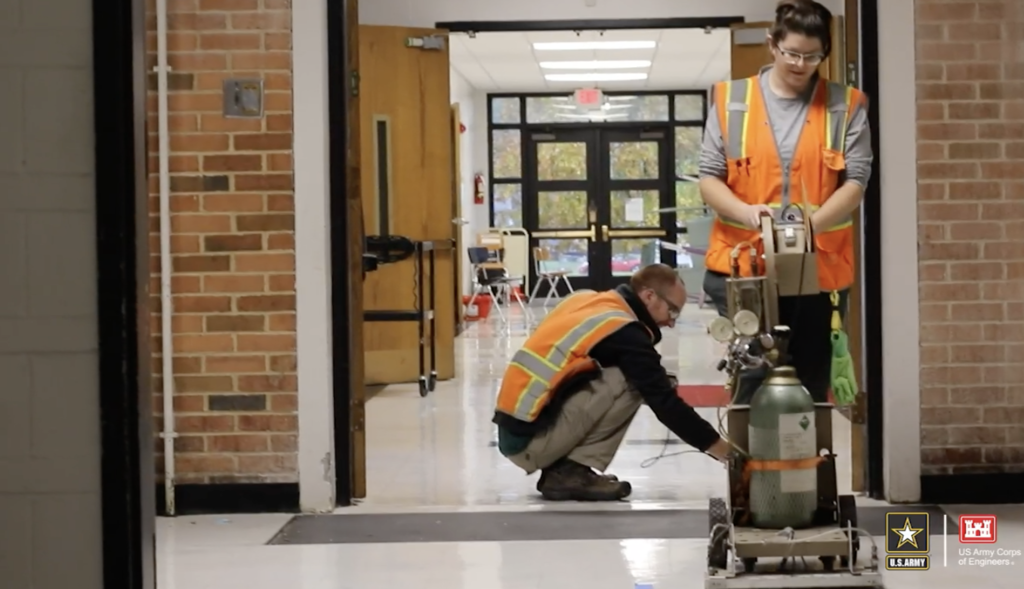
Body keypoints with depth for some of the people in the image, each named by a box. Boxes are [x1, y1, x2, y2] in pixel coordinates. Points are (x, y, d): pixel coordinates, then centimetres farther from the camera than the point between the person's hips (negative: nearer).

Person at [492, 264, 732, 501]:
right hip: (530, 438, -9)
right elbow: (666, 404, -10)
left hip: (514, 427, 9)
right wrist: (722, 449, -1)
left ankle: (559, 467, 11)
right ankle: (570, 473, -8)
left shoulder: (585, 299, 12)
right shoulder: (626, 333, -11)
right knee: (629, 383, -14)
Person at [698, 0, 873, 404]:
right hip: (743, 267, -1)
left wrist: (812, 223, -19)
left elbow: (855, 181, -1)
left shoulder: (846, 106, 5)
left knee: (810, 387, 7)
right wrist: (745, 212, -17)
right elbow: (709, 178, 4)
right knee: (752, 387, 1)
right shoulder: (730, 100, 5)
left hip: (818, 270, 1)